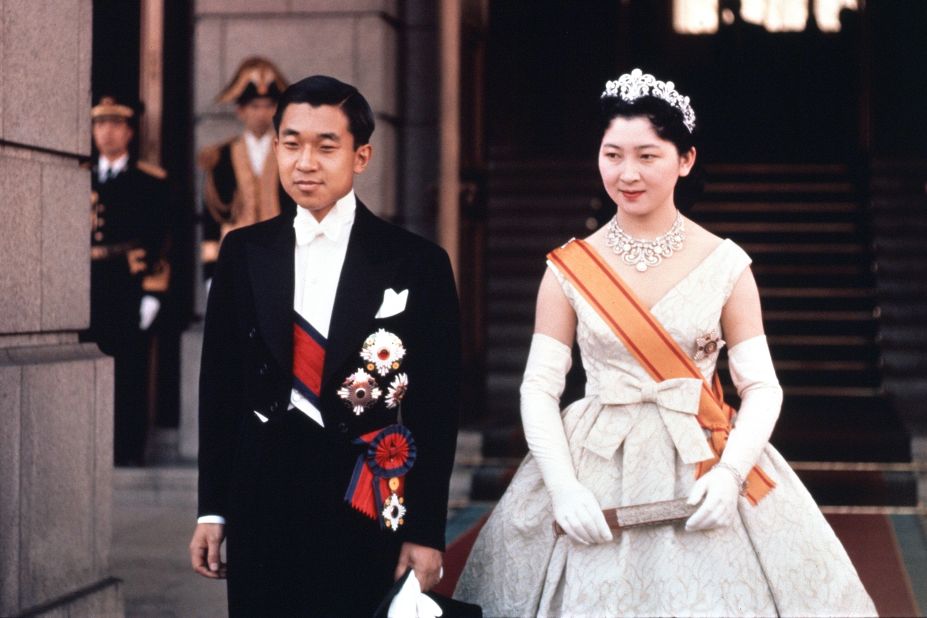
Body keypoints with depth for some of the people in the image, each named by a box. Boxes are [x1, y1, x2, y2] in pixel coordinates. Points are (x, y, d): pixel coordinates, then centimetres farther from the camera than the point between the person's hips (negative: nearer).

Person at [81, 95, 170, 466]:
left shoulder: (151, 182, 3)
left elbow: (158, 241, -2)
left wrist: (152, 294, -10)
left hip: (130, 292, -3)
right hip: (89, 293, 3)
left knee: (130, 376, -1)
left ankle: (130, 453, 6)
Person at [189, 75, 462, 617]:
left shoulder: (418, 263, -5)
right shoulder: (244, 253, 5)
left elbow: (437, 406, -4)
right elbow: (220, 383, 8)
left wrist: (426, 533, -5)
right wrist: (212, 510, 7)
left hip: (366, 505, -2)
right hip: (261, 498, 3)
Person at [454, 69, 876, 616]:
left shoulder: (725, 264, -1)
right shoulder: (569, 269, 0)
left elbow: (762, 388, -1)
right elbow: (539, 386, -1)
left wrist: (729, 473, -17)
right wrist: (563, 487, -14)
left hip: (702, 474, 0)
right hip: (595, 474, 1)